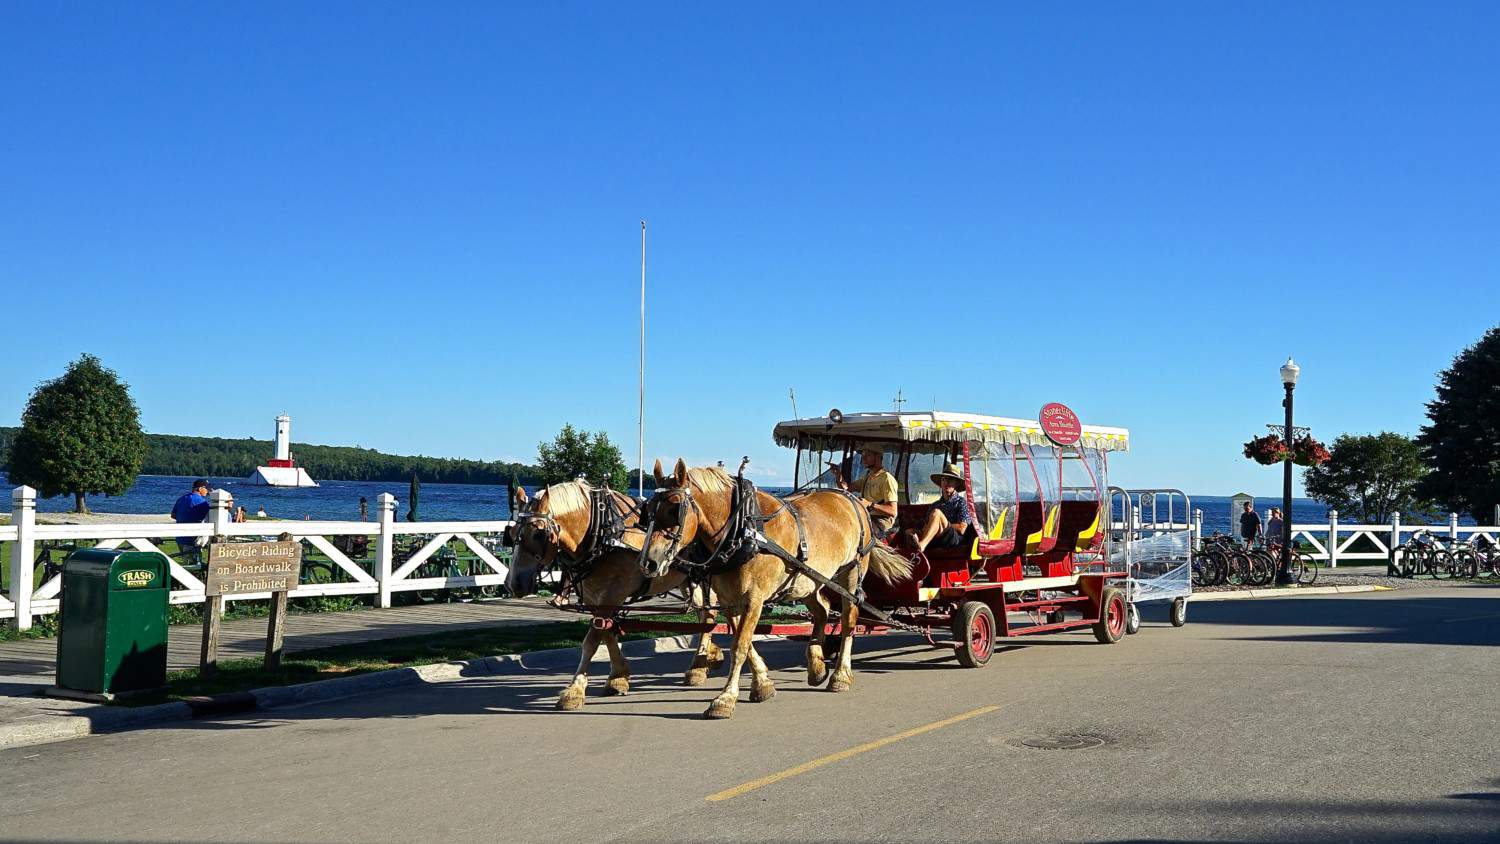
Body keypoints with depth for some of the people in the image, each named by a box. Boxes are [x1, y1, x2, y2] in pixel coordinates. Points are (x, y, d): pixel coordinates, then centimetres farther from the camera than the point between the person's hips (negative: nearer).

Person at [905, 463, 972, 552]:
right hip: (935, 543, 6)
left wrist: (942, 525, 0)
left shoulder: (961, 502, 12)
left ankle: (920, 545, -51)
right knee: (909, 532, -17)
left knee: (936, 513, -27)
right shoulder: (935, 505, 28)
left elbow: (961, 529, -1)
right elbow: (925, 527, 19)